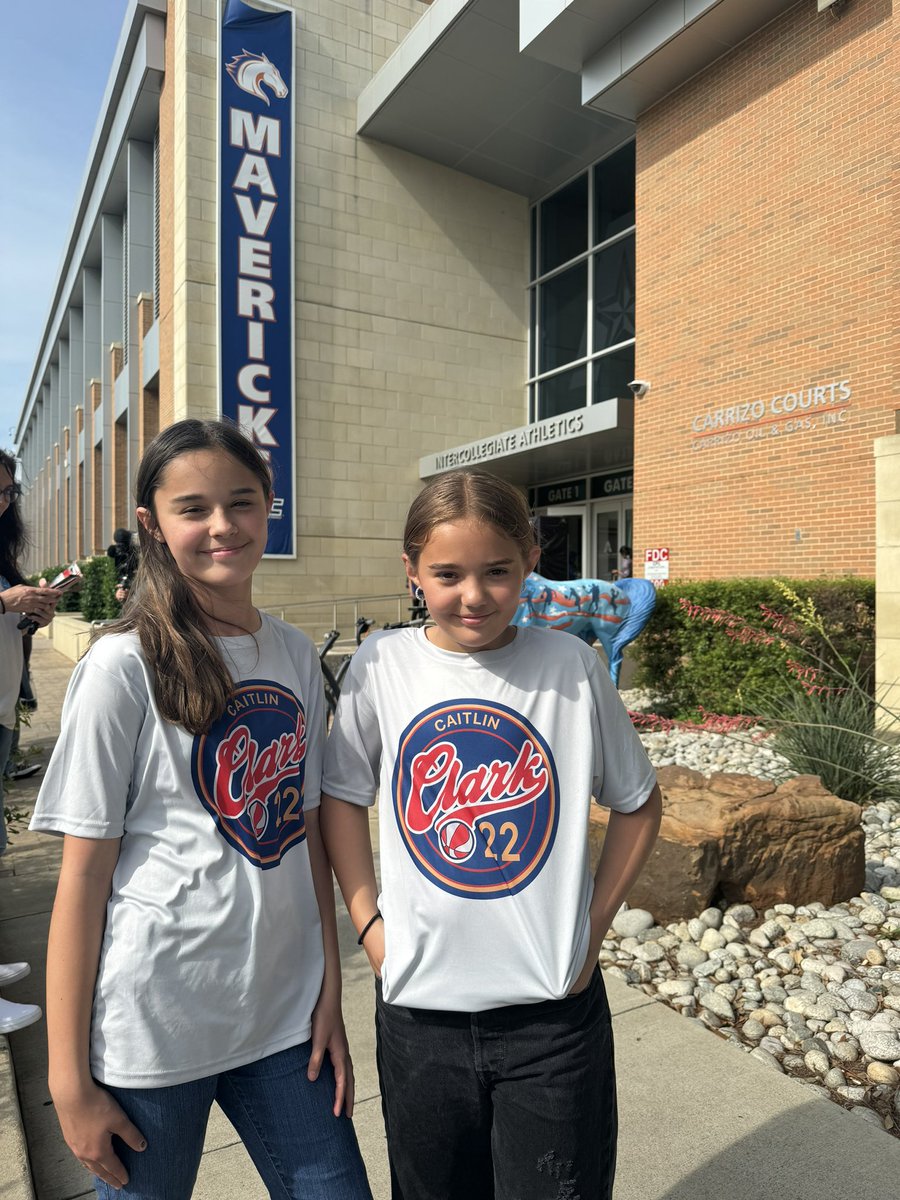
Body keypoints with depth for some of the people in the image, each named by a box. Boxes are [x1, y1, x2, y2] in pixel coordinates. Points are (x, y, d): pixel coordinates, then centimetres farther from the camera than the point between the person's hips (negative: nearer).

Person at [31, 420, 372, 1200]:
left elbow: (307, 836, 5)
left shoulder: (296, 655, 1)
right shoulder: (125, 665, -12)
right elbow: (83, 874, -10)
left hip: (284, 1017, 4)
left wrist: (330, 997, 4)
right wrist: (69, 1077, -6)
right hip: (150, 1026, -4)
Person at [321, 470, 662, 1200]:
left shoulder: (572, 666, -10)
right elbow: (341, 795, 3)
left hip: (554, 1008, -1)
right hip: (419, 1006, 2)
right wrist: (368, 922, -3)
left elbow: (638, 802, 3)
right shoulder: (381, 664, -8)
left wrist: (594, 925, -2)